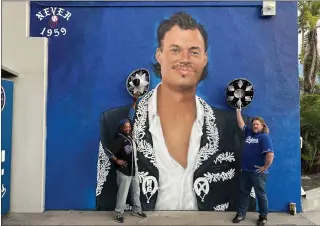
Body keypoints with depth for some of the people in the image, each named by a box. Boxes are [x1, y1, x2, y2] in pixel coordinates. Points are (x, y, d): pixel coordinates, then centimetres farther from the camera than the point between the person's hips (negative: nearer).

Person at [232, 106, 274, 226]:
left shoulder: (264, 137, -14)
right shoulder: (249, 132, 7)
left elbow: (270, 154, -23)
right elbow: (241, 124, 22)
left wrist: (265, 168, -18)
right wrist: (238, 111, 23)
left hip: (258, 172, -7)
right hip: (246, 170, 7)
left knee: (261, 194, 8)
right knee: (243, 192, 14)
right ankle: (241, 214, 27)